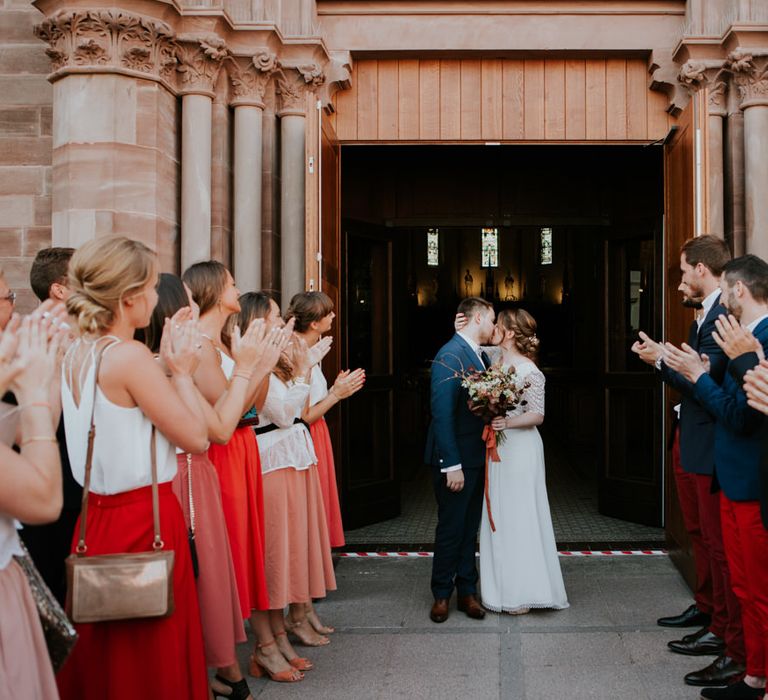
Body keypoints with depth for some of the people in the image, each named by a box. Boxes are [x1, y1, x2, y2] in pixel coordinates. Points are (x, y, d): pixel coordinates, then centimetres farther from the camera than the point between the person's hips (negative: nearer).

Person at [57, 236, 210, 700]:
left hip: (97, 518, 8)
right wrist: (182, 373, -3)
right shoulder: (129, 355, -19)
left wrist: (168, 369, 10)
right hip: (145, 522, -8)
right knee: (154, 661, 6)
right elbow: (196, 437, -15)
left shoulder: (76, 355, 6)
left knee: (101, 658, 19)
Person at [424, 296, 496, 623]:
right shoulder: (450, 356, -17)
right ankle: (441, 594, 19)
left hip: (477, 457, 8)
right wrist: (452, 465, -22)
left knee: (470, 526, 14)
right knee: (451, 528, 4)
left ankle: (467, 590, 25)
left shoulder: (481, 356, 10)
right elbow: (442, 413, -21)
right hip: (456, 459, -8)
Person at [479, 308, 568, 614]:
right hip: (498, 449, 8)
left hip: (520, 449, -8)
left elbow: (537, 415, -14)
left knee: (519, 517, 0)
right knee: (499, 517, 12)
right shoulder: (498, 363, 8)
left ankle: (523, 592, 10)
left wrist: (506, 422, -26)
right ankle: (504, 586, 22)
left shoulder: (528, 371, -14)